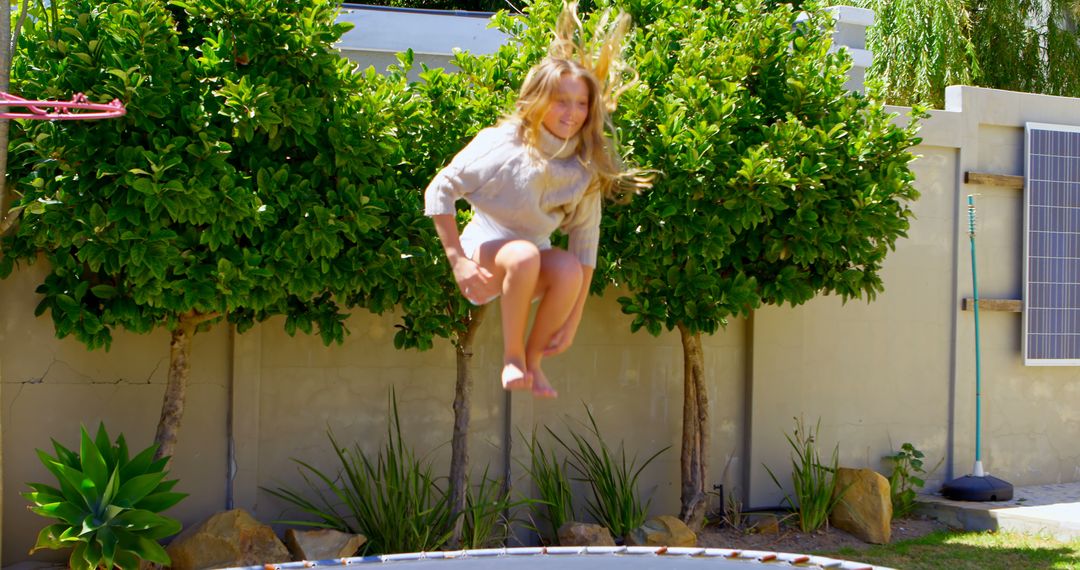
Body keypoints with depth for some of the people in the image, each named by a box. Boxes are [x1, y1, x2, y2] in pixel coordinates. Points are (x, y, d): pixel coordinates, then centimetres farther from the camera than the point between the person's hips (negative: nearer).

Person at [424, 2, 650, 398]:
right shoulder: (501, 145, -17)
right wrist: (458, 261, -23)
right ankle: (511, 355, -20)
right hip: (487, 247, -3)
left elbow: (586, 242, -8)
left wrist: (572, 321, -12)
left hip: (534, 256, 3)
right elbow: (440, 191, -14)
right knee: (524, 255, -39)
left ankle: (534, 358, -11)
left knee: (569, 269, -34)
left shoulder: (586, 169, -9)